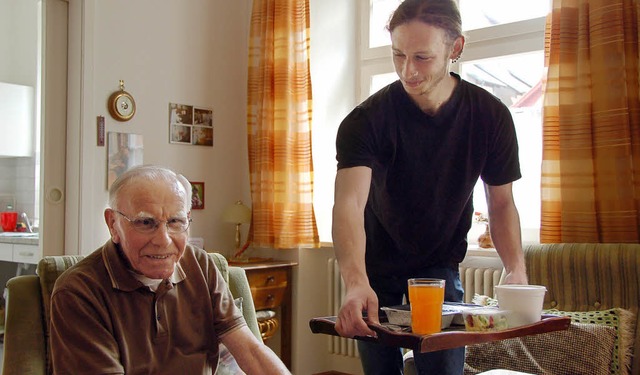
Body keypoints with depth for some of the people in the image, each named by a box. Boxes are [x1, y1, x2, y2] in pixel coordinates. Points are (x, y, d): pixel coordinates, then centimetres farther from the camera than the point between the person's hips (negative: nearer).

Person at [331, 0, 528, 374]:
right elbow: (349, 203, -38)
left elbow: (502, 203, -3)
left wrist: (517, 270, -20)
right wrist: (356, 284, -55)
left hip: (440, 265, 1)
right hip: (376, 268, -1)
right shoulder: (366, 120, -24)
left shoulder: (491, 116, -14)